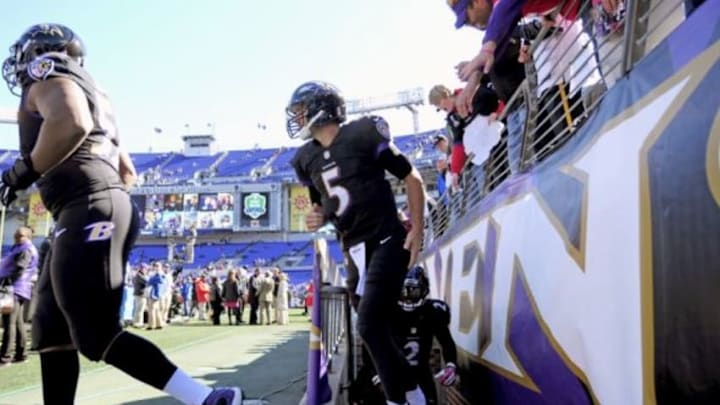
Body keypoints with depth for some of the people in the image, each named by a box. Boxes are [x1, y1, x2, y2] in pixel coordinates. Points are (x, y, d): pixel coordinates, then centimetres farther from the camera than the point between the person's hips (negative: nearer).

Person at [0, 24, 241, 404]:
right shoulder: (93, 95, 29)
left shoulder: (50, 81, 2)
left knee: (97, 336, -12)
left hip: (88, 211, -10)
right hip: (94, 213, 10)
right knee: (52, 330, 12)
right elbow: (127, 172, 31)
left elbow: (72, 123, -23)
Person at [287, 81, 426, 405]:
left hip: (387, 243, -7)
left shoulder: (362, 135, -9)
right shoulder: (308, 159, 8)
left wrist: (417, 229, -11)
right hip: (355, 251, 7)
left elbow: (411, 177, -5)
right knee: (376, 328, 9)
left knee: (369, 325, -15)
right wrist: (318, 218, -3)